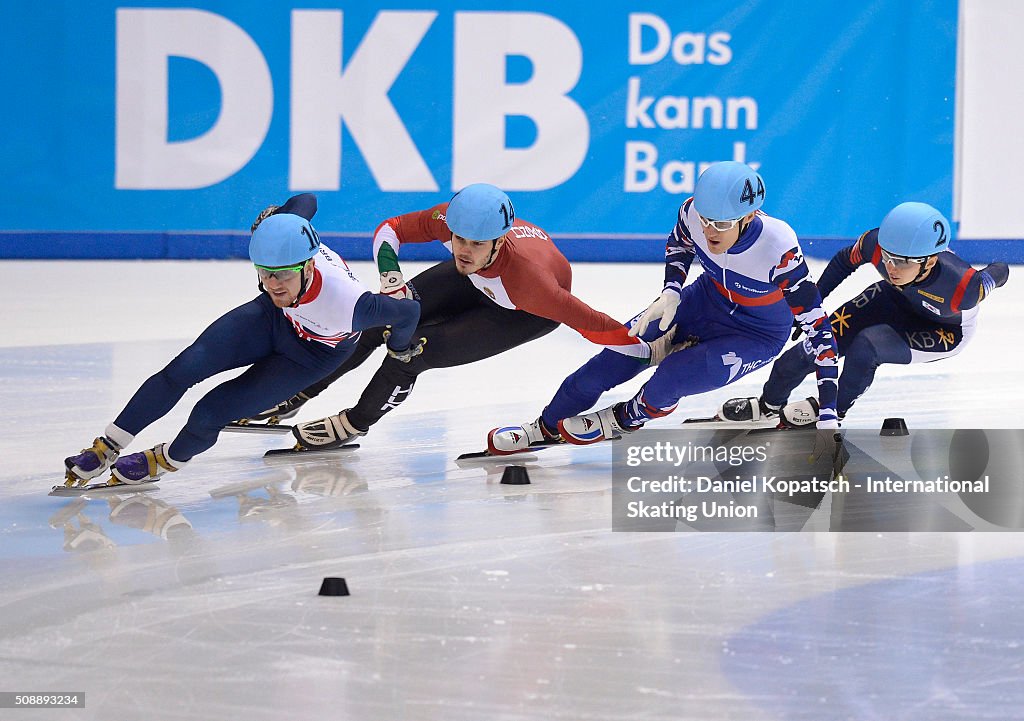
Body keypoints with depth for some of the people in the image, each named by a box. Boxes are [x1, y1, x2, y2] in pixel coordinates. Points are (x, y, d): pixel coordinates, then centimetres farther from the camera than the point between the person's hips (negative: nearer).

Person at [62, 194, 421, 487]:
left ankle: (163, 461, 15)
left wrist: (400, 349, -5)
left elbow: (409, 311, -27)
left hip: (312, 355, -4)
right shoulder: (281, 239, -32)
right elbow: (305, 201, -10)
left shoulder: (346, 304, -44)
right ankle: (105, 449, -2)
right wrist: (271, 216, 12)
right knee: (186, 368, -14)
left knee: (211, 413, -16)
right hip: (273, 318, 4)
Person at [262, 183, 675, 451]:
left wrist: (654, 354, -32)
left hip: (529, 314, -4)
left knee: (414, 352, -18)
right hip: (479, 284, 5)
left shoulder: (527, 276, -46)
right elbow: (390, 230, -18)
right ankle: (297, 394, 19)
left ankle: (356, 423, 10)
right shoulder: (450, 220, -35)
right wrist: (391, 279, -34)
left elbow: (593, 325, -37)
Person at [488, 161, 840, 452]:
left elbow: (817, 325, -31)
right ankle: (547, 426, 14)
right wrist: (670, 294, -14)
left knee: (672, 378, -22)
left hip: (760, 332, -5)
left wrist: (827, 410, -35)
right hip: (708, 298, 5)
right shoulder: (694, 212, -25)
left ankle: (623, 419, 13)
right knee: (627, 345, -6)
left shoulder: (779, 249, -38)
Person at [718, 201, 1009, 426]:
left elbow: (999, 273, -21)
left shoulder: (962, 285, -43)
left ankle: (834, 409, 3)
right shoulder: (876, 244, -33)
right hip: (894, 300, 4)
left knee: (865, 346, -28)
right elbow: (846, 260, -10)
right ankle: (769, 403, 25)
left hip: (946, 330, -4)